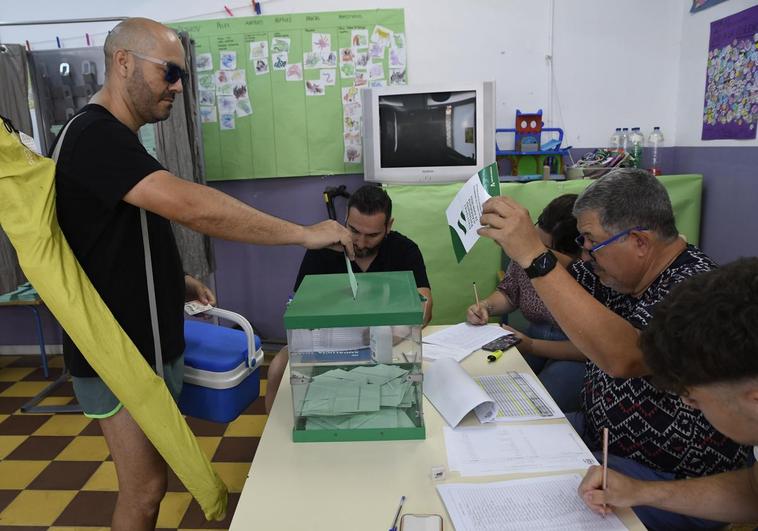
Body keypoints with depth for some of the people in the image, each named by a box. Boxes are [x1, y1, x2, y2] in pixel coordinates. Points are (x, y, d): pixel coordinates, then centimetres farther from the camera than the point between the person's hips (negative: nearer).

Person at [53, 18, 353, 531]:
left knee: (149, 479, 19)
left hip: (148, 342, 9)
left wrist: (174, 281, 8)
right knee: (144, 487, 3)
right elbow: (192, 208, -34)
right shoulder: (95, 137, -21)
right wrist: (304, 233, -29)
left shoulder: (113, 138, 13)